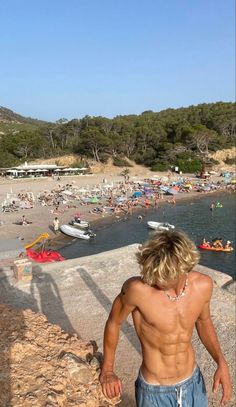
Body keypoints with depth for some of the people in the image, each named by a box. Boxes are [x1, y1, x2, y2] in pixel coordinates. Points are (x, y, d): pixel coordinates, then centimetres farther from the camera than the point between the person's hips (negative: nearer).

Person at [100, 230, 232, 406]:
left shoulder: (203, 285, -18)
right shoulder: (137, 288, -30)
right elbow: (114, 322, -12)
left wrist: (221, 363, -6)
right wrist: (107, 370, 0)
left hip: (194, 383, 3)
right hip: (155, 392, -3)